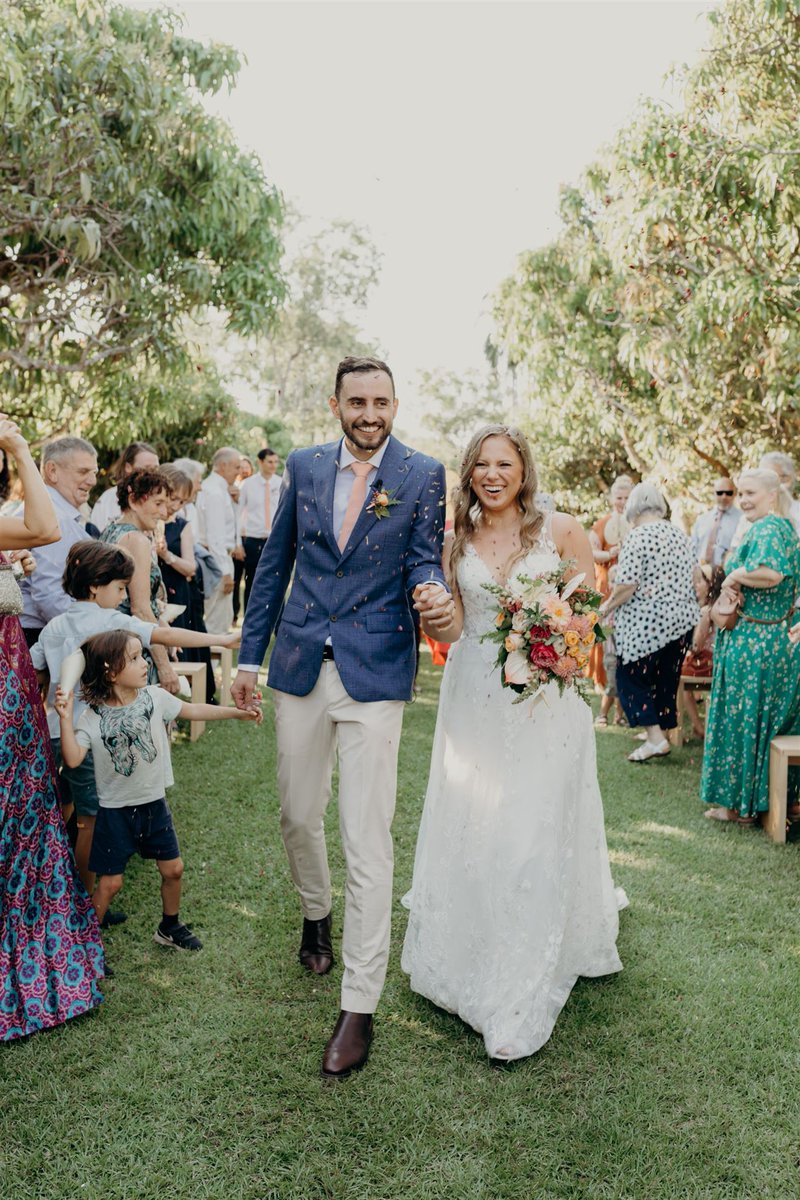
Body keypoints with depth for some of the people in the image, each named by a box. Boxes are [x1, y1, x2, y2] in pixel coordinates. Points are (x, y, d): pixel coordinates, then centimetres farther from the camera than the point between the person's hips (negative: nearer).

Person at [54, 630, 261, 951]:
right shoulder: (93, 717, -18)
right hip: (116, 811, -4)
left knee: (172, 869, 14)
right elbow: (73, 759, -28)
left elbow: (192, 710, 5)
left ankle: (169, 927, 39)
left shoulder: (154, 697, -7)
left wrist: (237, 713, 7)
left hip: (154, 804, 4)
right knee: (110, 882, 3)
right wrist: (65, 719, -38)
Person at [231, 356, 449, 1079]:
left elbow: (423, 560, -1)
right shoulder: (304, 467, 7)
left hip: (375, 673, -4)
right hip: (299, 666, 4)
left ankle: (359, 1007, 7)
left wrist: (432, 591, -25)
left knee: (368, 839, -5)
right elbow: (275, 564, 12)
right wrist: (250, 654, 11)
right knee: (298, 815, 18)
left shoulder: (423, 475, -1)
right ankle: (316, 915, 48)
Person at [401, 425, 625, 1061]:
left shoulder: (562, 530, -1)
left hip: (546, 701, -3)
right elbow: (453, 628, 8)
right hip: (474, 702, 3)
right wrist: (437, 621, -15)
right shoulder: (456, 543, 7)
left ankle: (521, 1001, 11)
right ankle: (466, 958, 33)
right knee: (468, 828, 9)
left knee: (535, 836, -2)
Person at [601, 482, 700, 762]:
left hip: (646, 622, -7)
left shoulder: (637, 537, -13)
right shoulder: (679, 534, 9)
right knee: (667, 677, 17)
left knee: (631, 676, 5)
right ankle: (660, 728, 27)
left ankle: (655, 737, -2)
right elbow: (692, 577, 15)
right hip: (682, 618, 7)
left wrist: (606, 608, -3)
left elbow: (627, 585, -19)